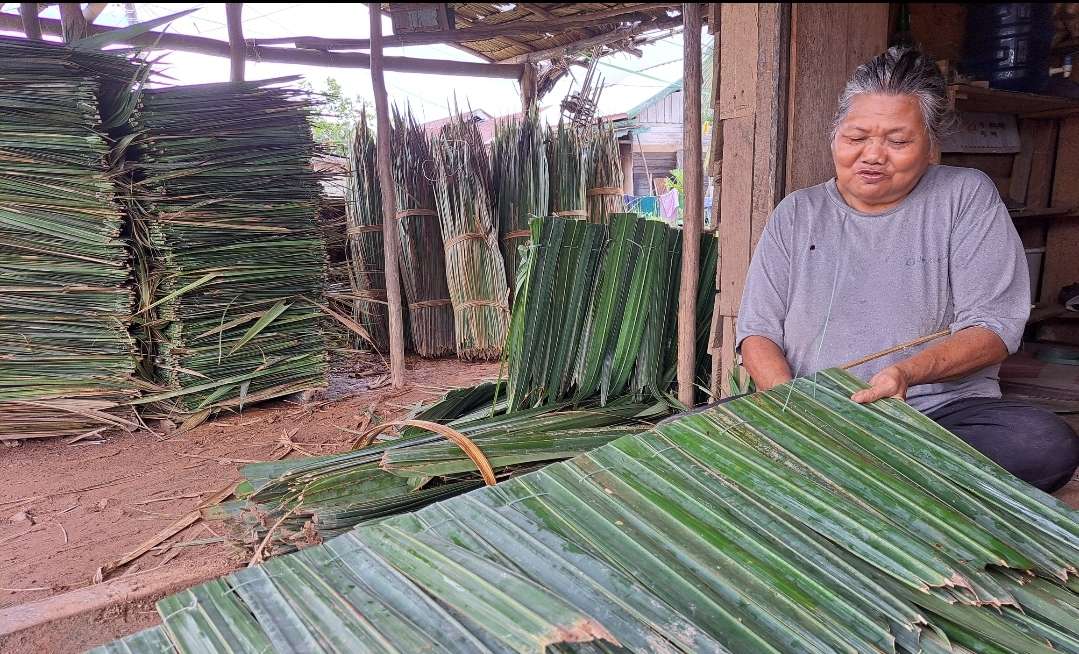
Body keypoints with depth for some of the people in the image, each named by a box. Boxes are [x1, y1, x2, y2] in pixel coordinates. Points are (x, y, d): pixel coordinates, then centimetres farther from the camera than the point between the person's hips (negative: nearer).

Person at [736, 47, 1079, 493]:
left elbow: (994, 328, -1)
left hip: (940, 410, 1)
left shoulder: (967, 196, 6)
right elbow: (758, 331, 5)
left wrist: (909, 372, -21)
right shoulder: (797, 213, 10)